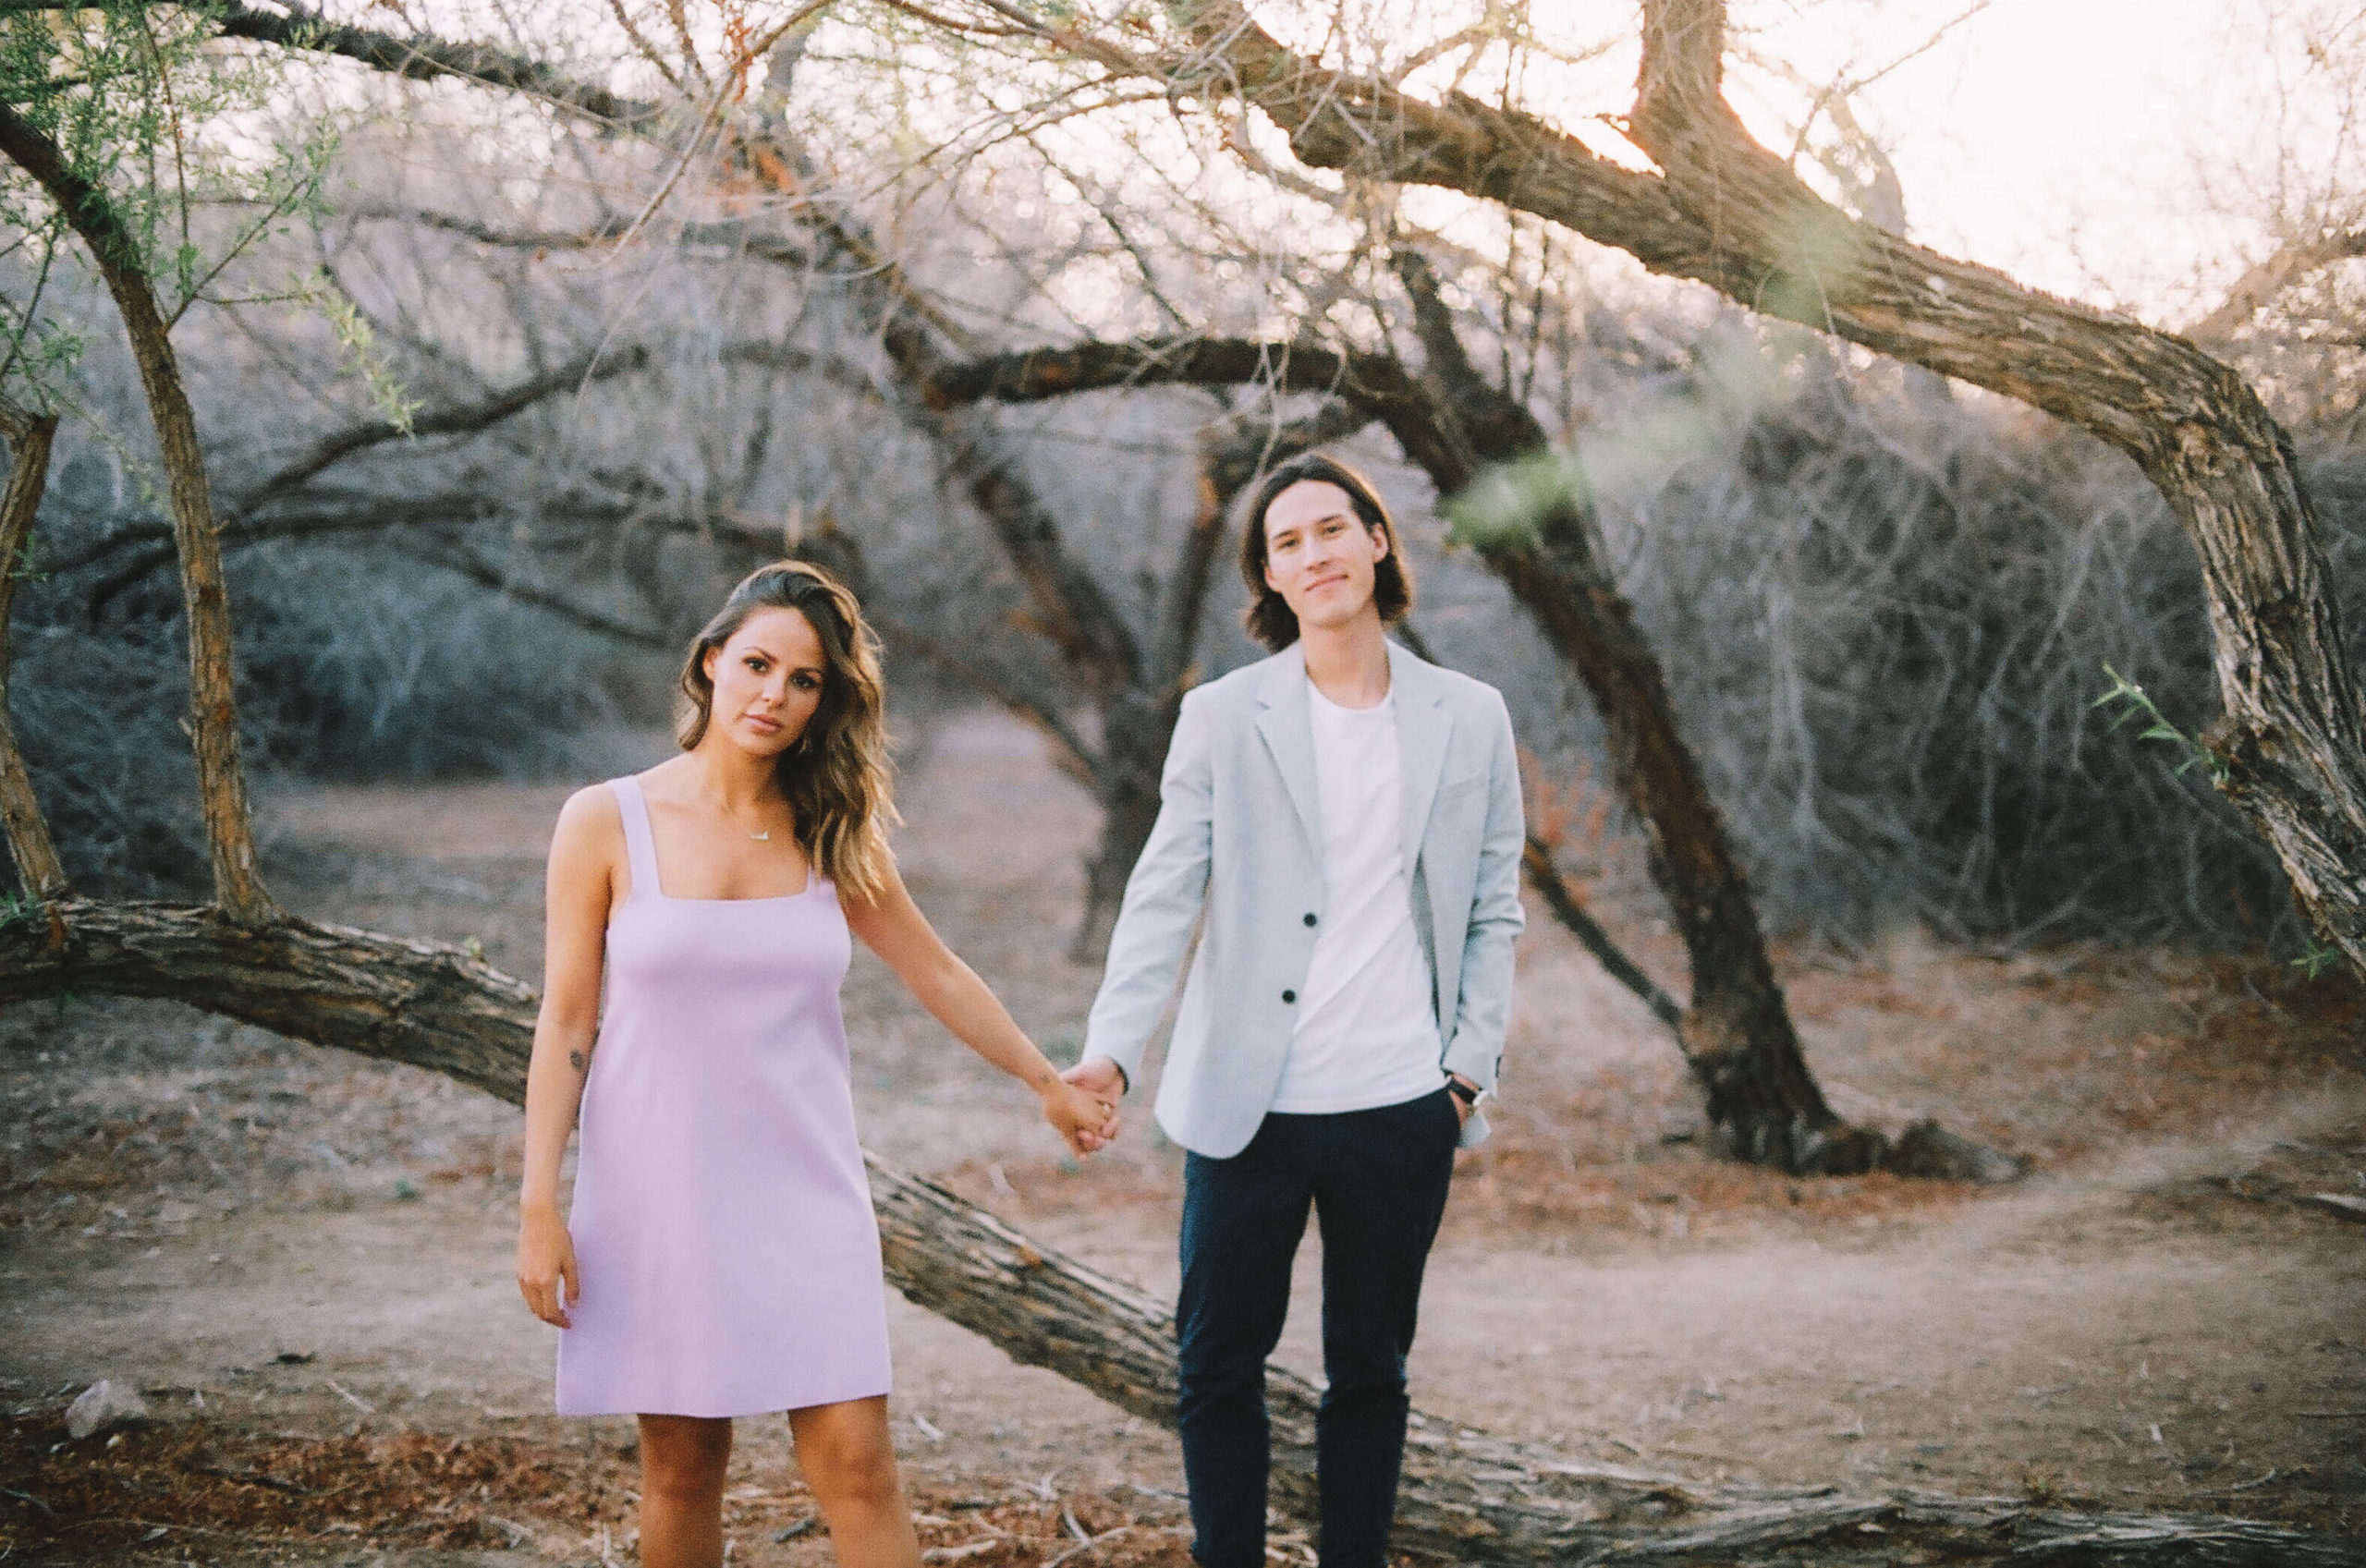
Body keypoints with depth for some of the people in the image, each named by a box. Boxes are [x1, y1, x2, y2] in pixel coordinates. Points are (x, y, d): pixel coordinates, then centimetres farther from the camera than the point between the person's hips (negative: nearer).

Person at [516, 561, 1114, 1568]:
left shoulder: (830, 835, 5)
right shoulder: (606, 824, -2)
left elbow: (935, 973, 18)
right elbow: (565, 1023, -1)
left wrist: (1048, 1082, 26)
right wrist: (539, 1209, -5)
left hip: (802, 1189, 2)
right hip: (660, 1189, -2)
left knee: (856, 1463, -5)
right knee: (682, 1464, 4)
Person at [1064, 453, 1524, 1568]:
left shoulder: (1470, 720, 5)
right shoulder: (1224, 718, -1)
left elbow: (1493, 913, 11)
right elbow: (1162, 897, -7)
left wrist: (1470, 1070, 2)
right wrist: (1110, 1050, -20)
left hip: (1401, 1108, 1)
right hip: (1248, 1106, -1)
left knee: (1370, 1370, 11)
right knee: (1218, 1367, 6)